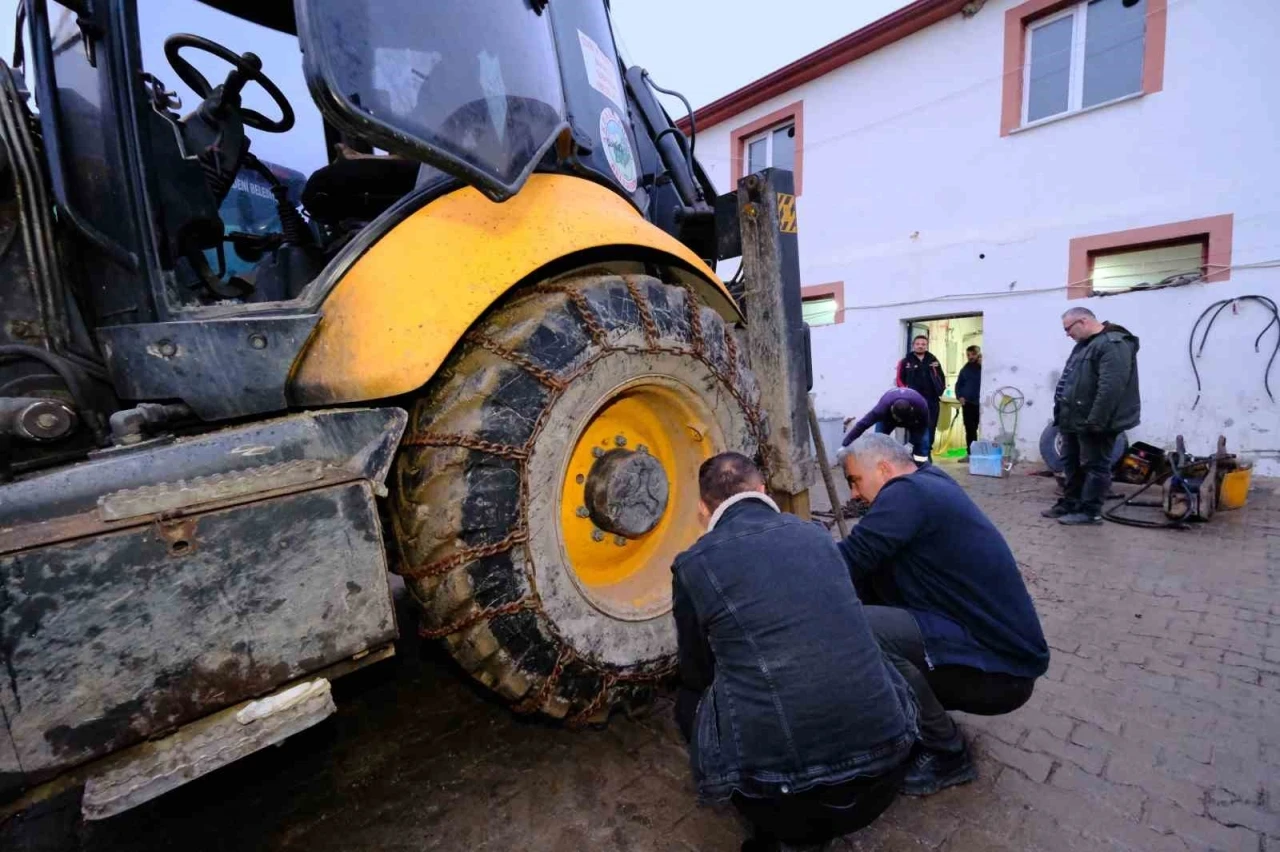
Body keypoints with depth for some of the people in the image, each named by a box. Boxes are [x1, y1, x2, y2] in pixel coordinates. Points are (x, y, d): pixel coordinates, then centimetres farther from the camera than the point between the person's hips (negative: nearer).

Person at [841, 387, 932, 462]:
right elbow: (862, 425, -47)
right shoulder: (883, 407, -45)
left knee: (922, 441, -16)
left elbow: (923, 426, -21)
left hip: (914, 419, 1)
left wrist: (911, 443, -33)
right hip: (887, 417, -1)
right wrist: (844, 446, -50)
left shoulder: (921, 406, -41)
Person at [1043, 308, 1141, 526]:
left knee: (1095, 466, 0)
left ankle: (1090, 511, 6)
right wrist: (1063, 414, 19)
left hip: (1093, 423, -10)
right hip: (1075, 419, 10)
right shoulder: (1085, 344, 16)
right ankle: (1070, 503, 25)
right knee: (1072, 463, 16)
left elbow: (1110, 388, -26)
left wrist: (1095, 421, -27)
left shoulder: (1113, 345, -17)